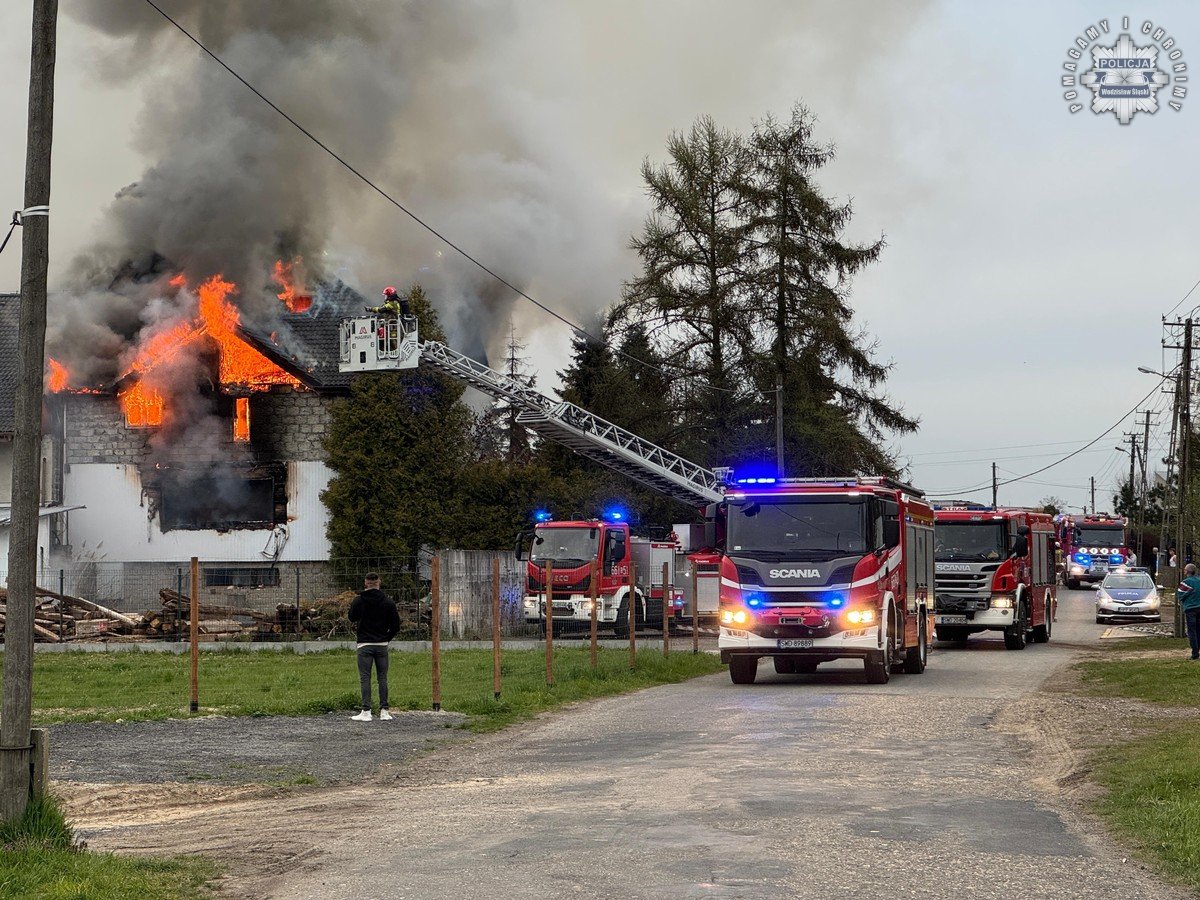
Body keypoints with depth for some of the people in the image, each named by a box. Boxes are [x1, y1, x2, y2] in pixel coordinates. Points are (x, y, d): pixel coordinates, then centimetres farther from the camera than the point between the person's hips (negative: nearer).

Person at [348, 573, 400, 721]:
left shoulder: (358, 601, -6)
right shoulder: (387, 601, -1)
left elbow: (351, 618, 11)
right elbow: (396, 624, 0)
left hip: (365, 644, -2)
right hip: (382, 645, 2)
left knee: (365, 678, -1)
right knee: (382, 678, 8)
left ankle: (366, 712, -7)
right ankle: (384, 711, 6)